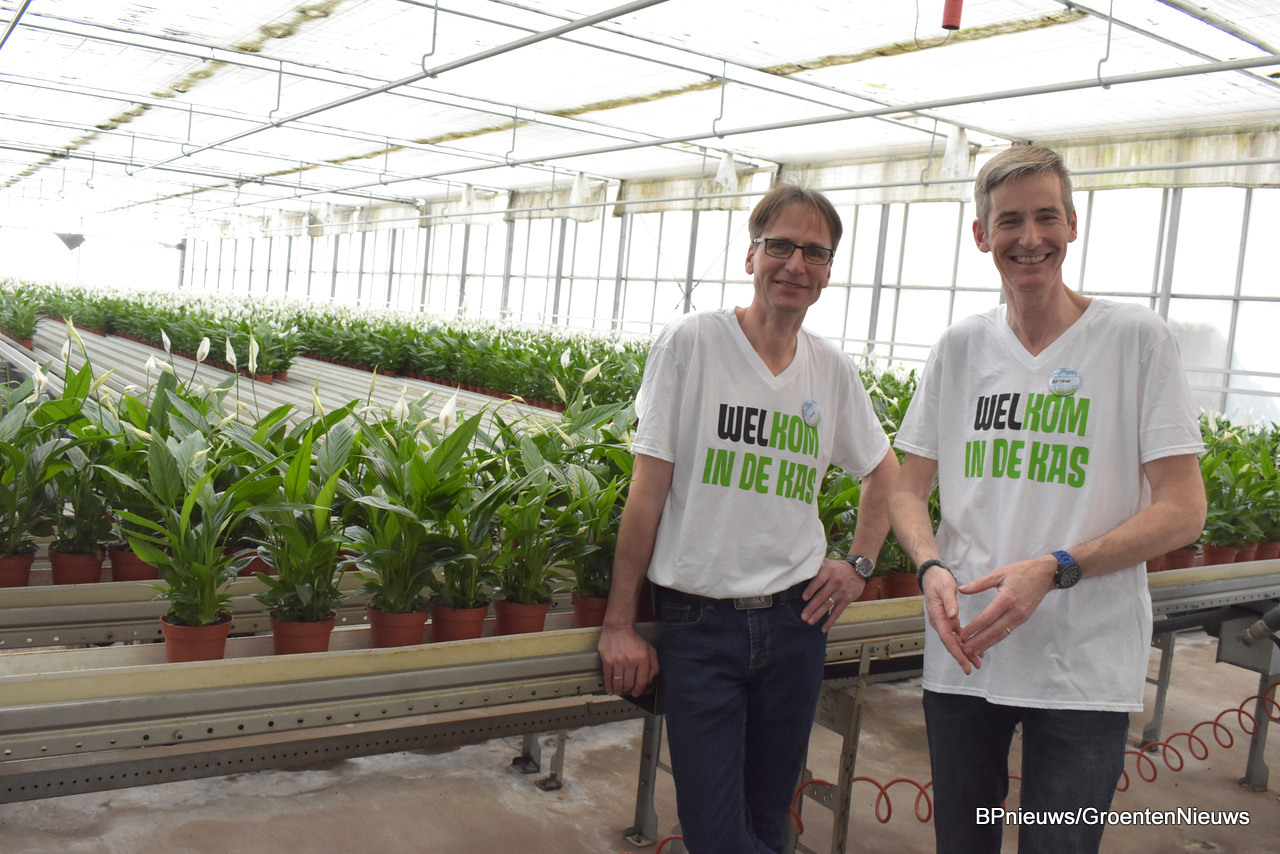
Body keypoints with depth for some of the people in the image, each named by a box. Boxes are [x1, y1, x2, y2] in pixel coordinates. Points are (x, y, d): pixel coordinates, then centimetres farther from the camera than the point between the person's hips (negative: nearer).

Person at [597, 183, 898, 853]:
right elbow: (648, 489, -7)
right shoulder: (691, 342, -7)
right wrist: (619, 624, -7)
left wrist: (860, 565, 9)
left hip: (795, 619, 4)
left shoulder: (833, 369, 4)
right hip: (698, 622, -3)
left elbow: (885, 471, 22)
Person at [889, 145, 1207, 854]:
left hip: (1085, 671, -3)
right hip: (962, 653, 3)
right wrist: (932, 567, -12)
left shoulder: (1136, 338, -5)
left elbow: (1183, 510, -8)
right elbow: (908, 490, 9)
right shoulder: (959, 348, 5)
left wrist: (1053, 570, -21)